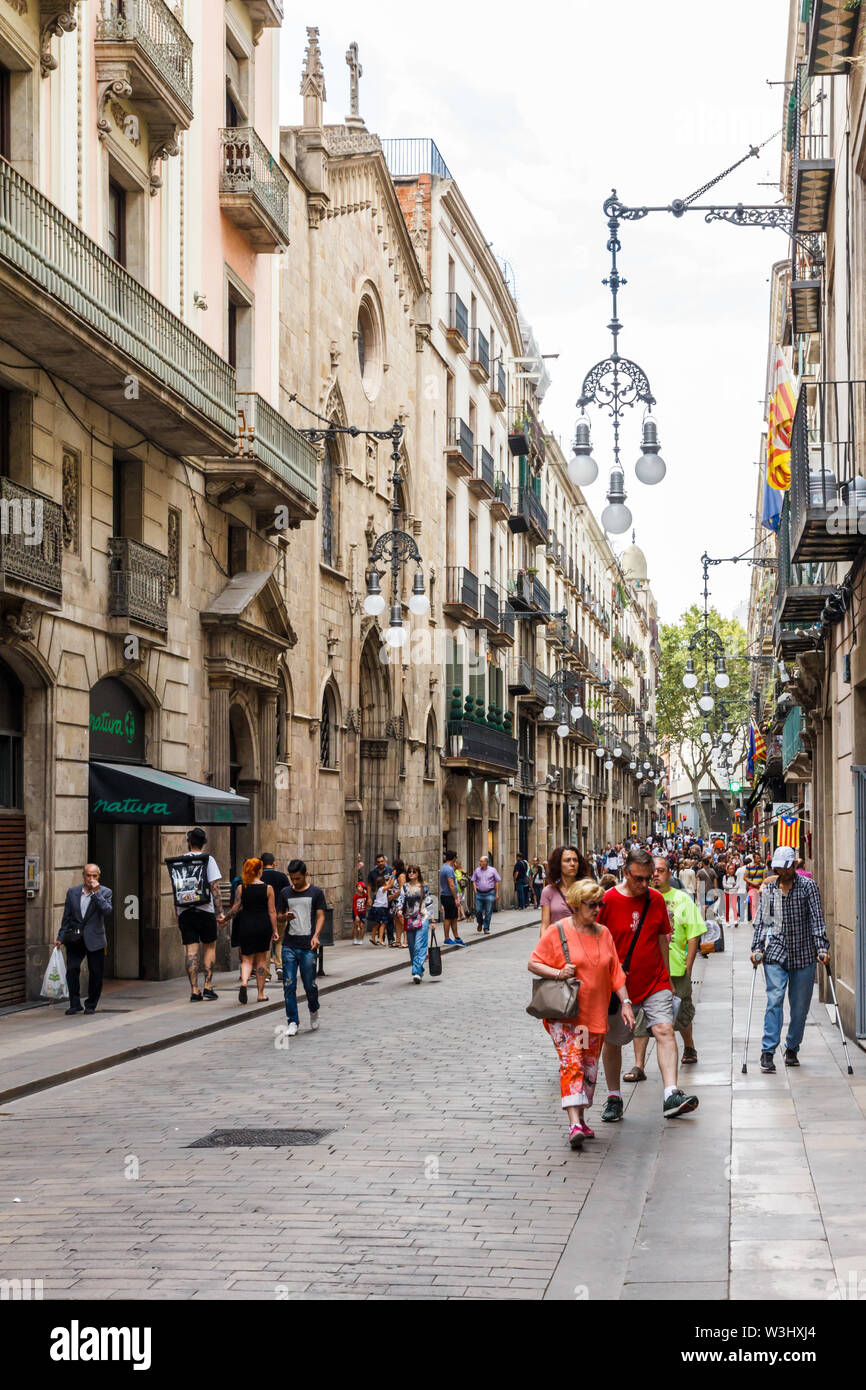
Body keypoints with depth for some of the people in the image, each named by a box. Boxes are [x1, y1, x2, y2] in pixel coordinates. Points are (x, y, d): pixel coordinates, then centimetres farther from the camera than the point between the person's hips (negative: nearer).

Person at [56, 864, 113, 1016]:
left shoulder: (105, 892, -1)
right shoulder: (73, 892, 6)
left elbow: (108, 911, -17)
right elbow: (66, 917, 10)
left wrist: (96, 893, -19)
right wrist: (61, 937, 5)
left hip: (94, 939, -1)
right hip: (75, 939, 1)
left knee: (96, 973, 3)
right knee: (72, 969, -8)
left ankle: (91, 1005, 17)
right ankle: (75, 1004, 3)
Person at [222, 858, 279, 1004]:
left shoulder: (241, 888, -2)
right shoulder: (267, 888, -4)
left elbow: (235, 909, -5)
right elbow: (272, 911, -3)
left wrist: (224, 919, 11)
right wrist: (275, 931, 3)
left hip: (246, 926, 0)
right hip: (263, 926, 0)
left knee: (247, 959, 9)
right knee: (261, 959, 11)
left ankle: (244, 983, -20)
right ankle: (261, 994, 15)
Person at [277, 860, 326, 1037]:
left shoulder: (316, 893, 3)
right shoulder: (285, 893, 11)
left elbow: (320, 916, -1)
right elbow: (279, 917, 15)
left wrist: (316, 936, -16)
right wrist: (285, 917, -9)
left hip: (308, 946, -2)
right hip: (289, 944, 2)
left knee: (309, 984, 0)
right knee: (289, 985, -3)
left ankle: (314, 1011, 29)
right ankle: (292, 1022, 3)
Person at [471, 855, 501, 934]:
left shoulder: (492, 870, 1)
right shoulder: (477, 870, 6)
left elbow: (497, 881, 5)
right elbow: (474, 881, 11)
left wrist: (497, 893, 1)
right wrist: (475, 891, 1)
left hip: (489, 893, -2)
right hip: (479, 894, 2)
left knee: (488, 912, -1)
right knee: (478, 911, -1)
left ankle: (486, 928, 8)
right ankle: (480, 923, 27)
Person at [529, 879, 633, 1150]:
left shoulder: (603, 934, 10)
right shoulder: (557, 932, -5)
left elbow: (615, 972, 12)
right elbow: (533, 963, -2)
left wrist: (625, 1002, 5)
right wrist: (558, 973, -17)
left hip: (595, 1013, 5)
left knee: (590, 1068, 9)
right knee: (571, 1063, -17)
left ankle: (581, 1119, 23)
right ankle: (574, 1124, -23)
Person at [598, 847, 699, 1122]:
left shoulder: (656, 900, 3)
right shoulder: (607, 901, -9)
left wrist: (667, 978, 16)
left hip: (655, 981, 2)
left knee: (665, 1030, -14)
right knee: (612, 1042, 8)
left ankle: (671, 1097, -21)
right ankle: (614, 1098, 25)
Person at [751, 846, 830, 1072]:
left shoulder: (808, 886, 0)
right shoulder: (768, 889, 8)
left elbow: (816, 919, -4)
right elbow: (761, 921, 10)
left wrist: (822, 948, -13)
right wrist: (757, 948, -2)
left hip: (804, 954, 0)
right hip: (775, 953, 0)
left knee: (800, 1006, 5)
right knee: (774, 999, -14)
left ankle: (792, 1049, 21)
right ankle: (767, 1052, -15)